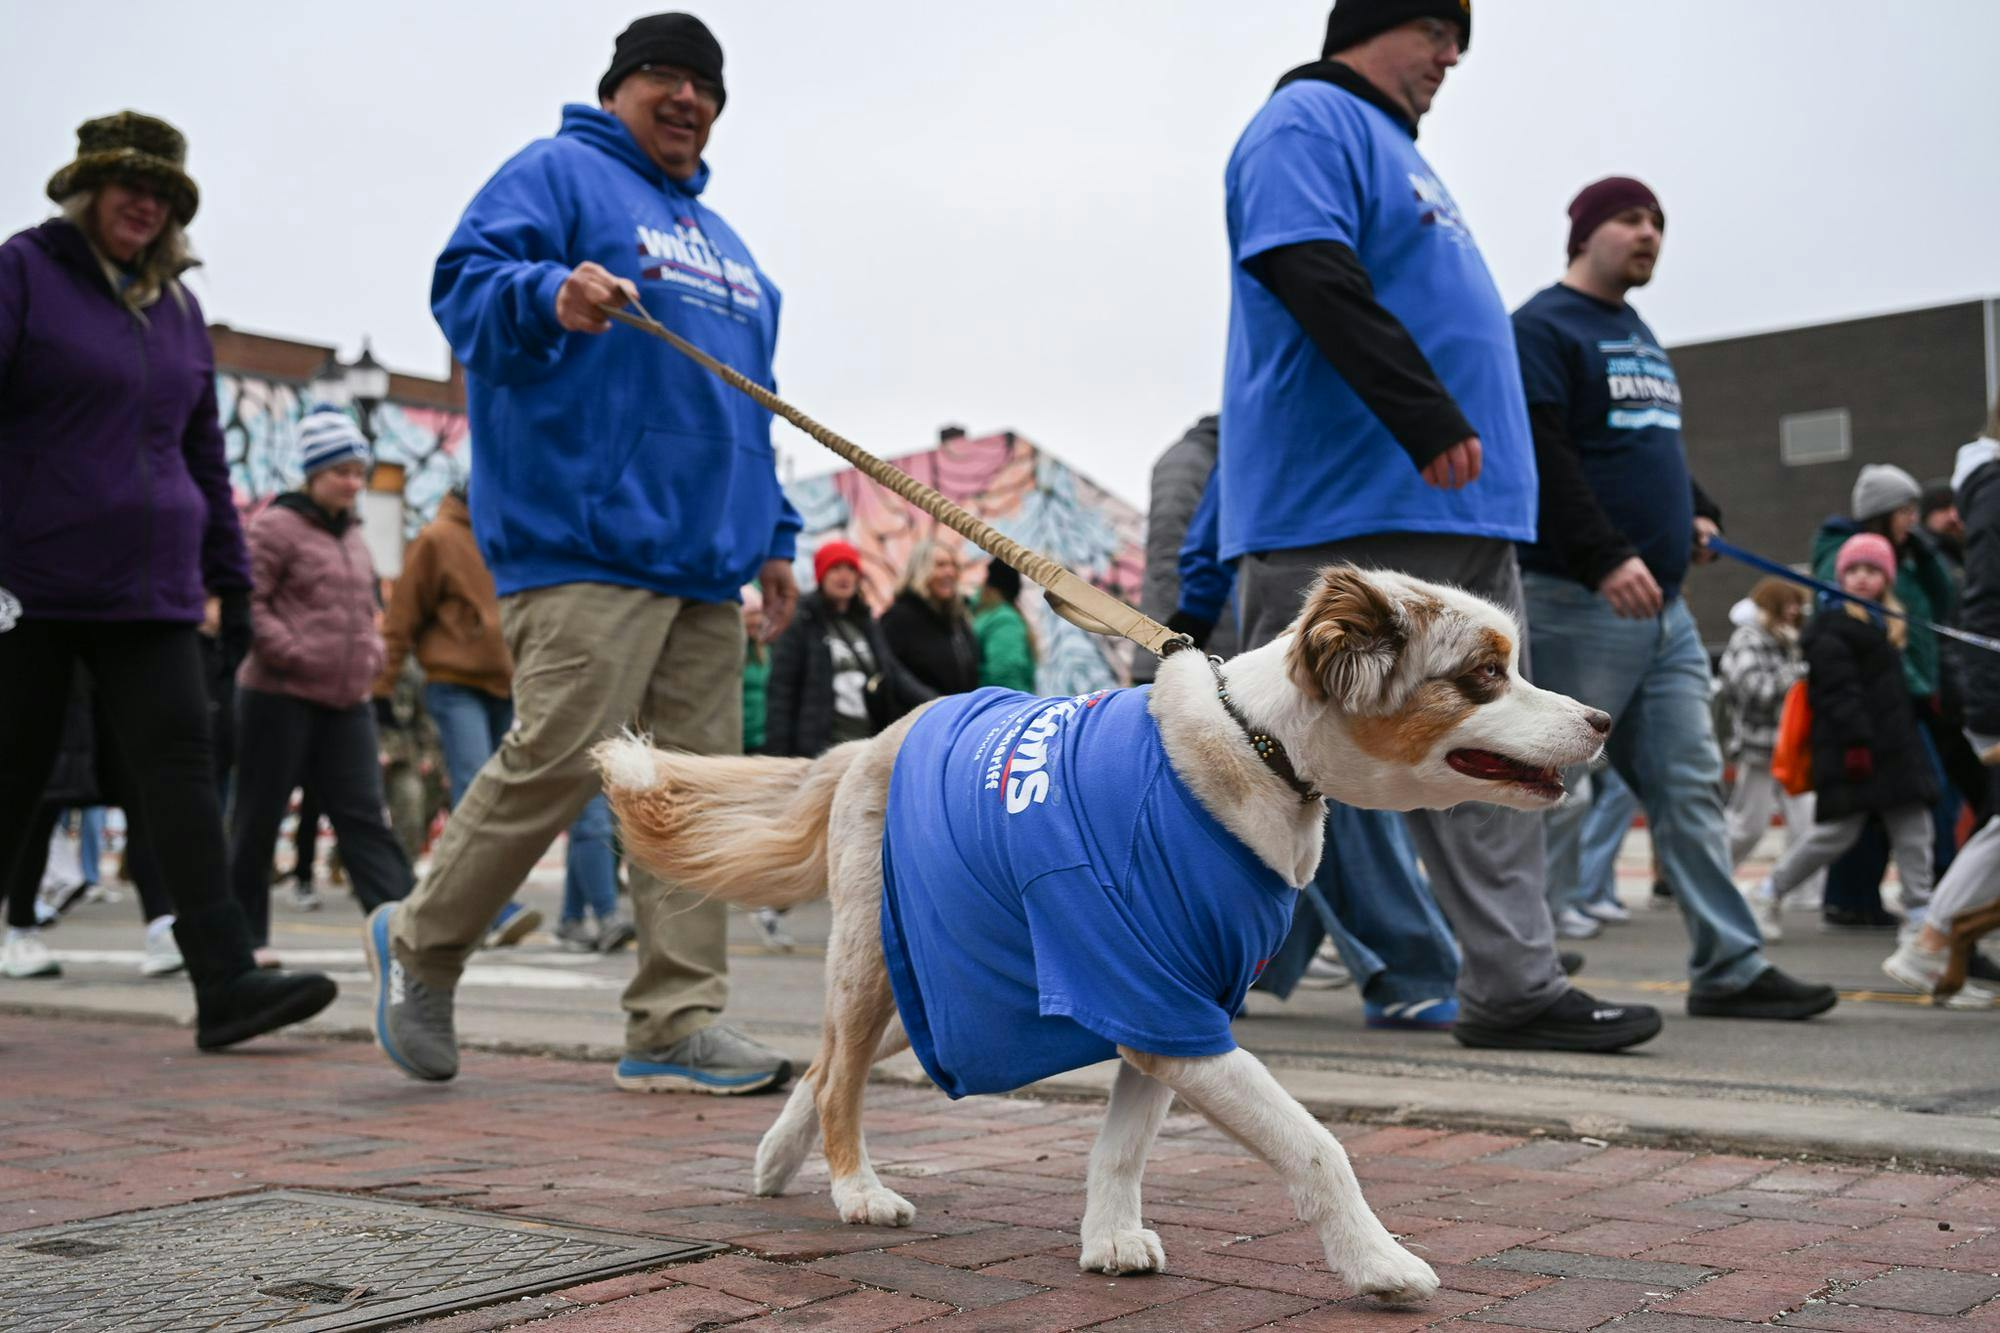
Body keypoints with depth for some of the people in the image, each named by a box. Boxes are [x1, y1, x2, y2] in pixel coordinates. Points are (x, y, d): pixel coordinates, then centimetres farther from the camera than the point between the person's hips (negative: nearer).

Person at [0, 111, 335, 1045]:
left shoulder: (177, 305, 17)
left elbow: (204, 452, 20)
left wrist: (230, 573, 16)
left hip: (152, 589, 4)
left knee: (182, 772, -8)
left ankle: (225, 982, -15)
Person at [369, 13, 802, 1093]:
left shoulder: (723, 242, 29)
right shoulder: (558, 173, 6)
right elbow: (463, 283, -9)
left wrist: (772, 535, 22)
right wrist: (549, 294, -29)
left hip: (704, 558, 8)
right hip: (583, 539, -8)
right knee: (560, 759, -14)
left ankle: (677, 1026, 4)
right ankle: (419, 946, 9)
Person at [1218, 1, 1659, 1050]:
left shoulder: (1390, 143, 28)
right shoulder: (1309, 121, -3)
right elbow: (1316, 278, -20)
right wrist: (1430, 419, -27)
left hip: (1458, 514, 10)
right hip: (1341, 516, -10)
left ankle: (1515, 986, 9)